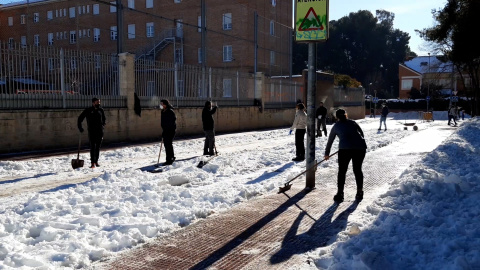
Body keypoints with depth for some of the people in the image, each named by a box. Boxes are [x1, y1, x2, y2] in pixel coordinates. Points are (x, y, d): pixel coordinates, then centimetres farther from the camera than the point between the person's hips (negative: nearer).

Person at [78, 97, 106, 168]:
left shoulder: (101, 110, 8)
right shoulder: (88, 110, -2)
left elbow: (104, 119, 24)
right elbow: (80, 119, 6)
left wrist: (103, 125, 9)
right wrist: (80, 127, 0)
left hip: (100, 131, 3)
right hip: (91, 131, -3)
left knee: (98, 147, 8)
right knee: (92, 147, -9)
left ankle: (96, 161, 19)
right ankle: (93, 163, -9)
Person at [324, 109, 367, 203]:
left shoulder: (336, 126, 19)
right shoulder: (353, 123, 22)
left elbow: (330, 141, 27)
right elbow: (362, 134, 26)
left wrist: (327, 154, 38)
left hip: (345, 149, -2)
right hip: (360, 148, 2)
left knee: (342, 171, 10)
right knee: (357, 170, 18)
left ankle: (340, 194, 8)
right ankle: (359, 193, 23)